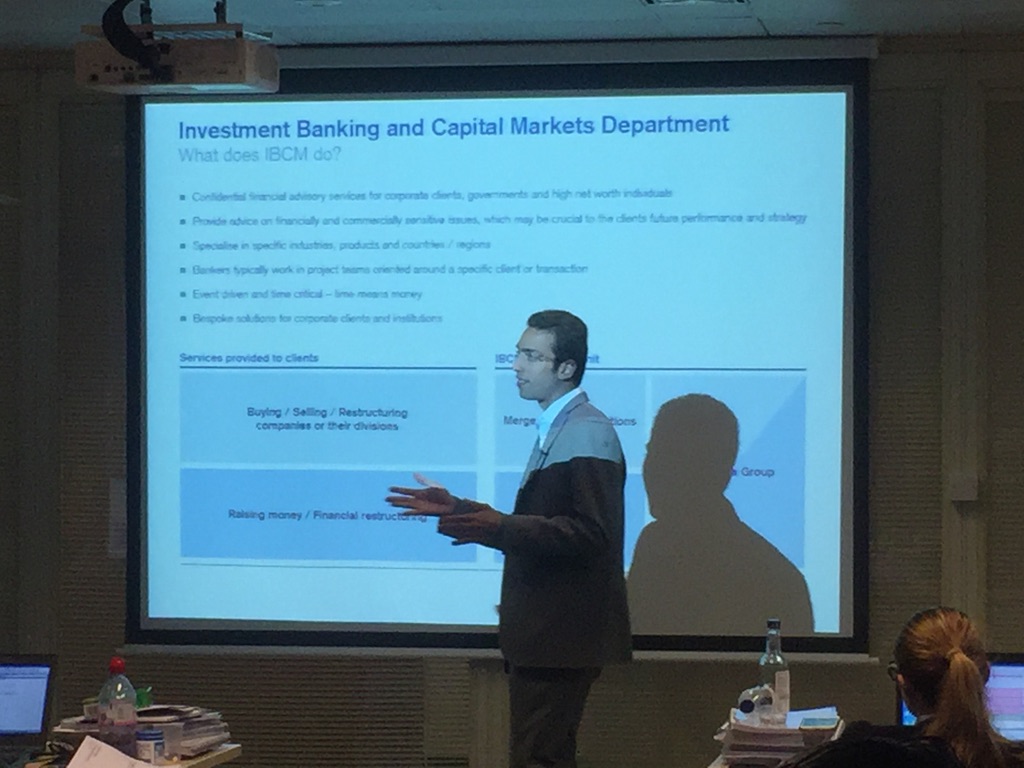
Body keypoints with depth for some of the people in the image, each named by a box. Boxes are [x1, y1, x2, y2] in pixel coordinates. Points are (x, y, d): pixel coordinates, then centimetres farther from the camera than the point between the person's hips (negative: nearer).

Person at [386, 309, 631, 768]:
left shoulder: (589, 434, -15)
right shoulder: (555, 429, 17)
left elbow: (589, 534, -23)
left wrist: (501, 529, -30)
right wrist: (456, 508, 13)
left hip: (561, 634, -11)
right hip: (542, 630, 11)